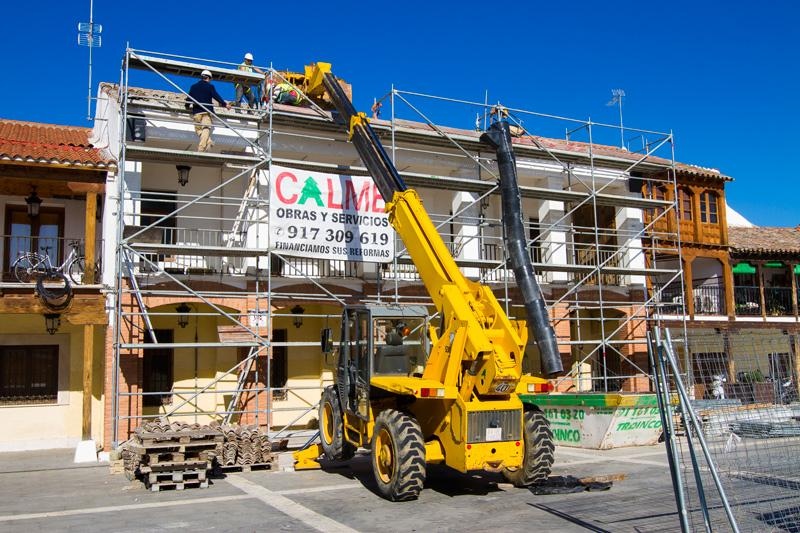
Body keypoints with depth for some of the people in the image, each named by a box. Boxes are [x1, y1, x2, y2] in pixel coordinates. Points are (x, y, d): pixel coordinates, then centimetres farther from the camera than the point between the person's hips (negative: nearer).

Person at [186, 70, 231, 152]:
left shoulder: (193, 87, 14)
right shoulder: (210, 86, 4)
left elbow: (189, 98, 16)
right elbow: (216, 96, 0)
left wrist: (187, 106, 34)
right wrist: (225, 104, 8)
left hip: (196, 111, 2)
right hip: (207, 111, -2)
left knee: (198, 129, 6)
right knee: (206, 128, -6)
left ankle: (208, 141, -18)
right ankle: (201, 147, -19)